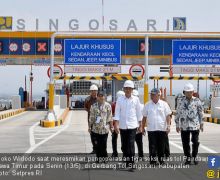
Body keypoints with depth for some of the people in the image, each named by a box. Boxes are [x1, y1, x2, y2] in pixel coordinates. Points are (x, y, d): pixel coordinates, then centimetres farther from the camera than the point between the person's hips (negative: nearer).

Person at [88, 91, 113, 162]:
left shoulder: (108, 106, -1)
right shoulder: (93, 106, 5)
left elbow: (110, 117, 1)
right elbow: (91, 117, 8)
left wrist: (111, 126, 1)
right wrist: (89, 127, 9)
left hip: (104, 128, -2)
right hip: (96, 128, 2)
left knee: (104, 145, -2)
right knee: (97, 144, 5)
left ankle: (104, 158, 12)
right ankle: (99, 158, 15)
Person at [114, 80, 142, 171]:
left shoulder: (136, 99, 1)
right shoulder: (120, 100, 2)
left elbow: (139, 112, 7)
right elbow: (117, 112, 0)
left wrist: (140, 125, 8)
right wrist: (116, 124, -9)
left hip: (132, 125, -2)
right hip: (122, 126, 2)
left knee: (131, 145, -10)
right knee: (124, 145, 10)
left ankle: (131, 164, -9)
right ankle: (126, 160, 30)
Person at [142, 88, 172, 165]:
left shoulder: (164, 104, 3)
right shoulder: (147, 105, 6)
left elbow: (168, 116, 2)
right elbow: (144, 117, 11)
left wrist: (168, 125, -10)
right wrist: (143, 127, 10)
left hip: (162, 129, 0)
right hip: (151, 129, 0)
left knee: (161, 146, 7)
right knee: (152, 146, -2)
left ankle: (161, 160, 20)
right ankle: (152, 161, 3)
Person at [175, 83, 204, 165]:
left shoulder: (197, 101, -1)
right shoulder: (181, 101, 2)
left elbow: (201, 113, 6)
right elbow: (177, 114, 7)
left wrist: (201, 124, 6)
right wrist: (177, 125, 6)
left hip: (195, 126, -1)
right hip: (184, 126, 1)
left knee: (195, 142, 1)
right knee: (185, 143, 6)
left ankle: (194, 157, 19)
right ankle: (188, 158, 19)